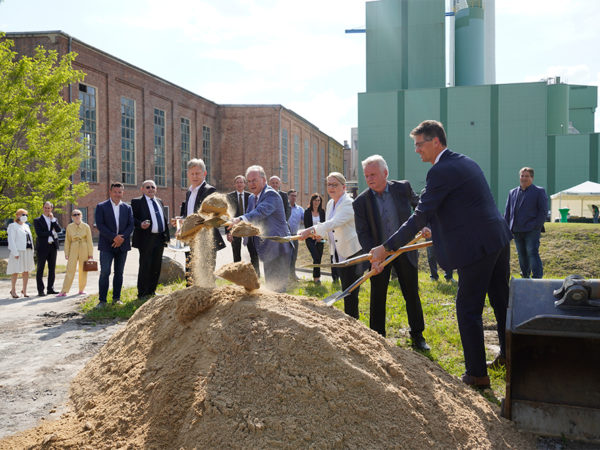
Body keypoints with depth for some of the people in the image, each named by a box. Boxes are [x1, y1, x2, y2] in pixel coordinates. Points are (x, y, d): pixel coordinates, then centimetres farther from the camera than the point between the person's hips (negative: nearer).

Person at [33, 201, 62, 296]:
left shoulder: (54, 219, 14)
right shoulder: (37, 220, 1)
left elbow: (59, 230, -3)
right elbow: (39, 233, -12)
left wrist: (52, 219, -7)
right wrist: (51, 233, -11)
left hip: (53, 247, 4)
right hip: (42, 248, -4)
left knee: (52, 269, 7)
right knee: (40, 269, -2)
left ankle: (50, 288, 13)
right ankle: (40, 290, 0)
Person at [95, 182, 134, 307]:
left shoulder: (127, 208, 11)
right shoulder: (101, 206, 1)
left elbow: (131, 225, 5)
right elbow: (100, 225, -7)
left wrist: (122, 238, -12)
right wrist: (114, 237, -16)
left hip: (122, 245, 3)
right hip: (107, 245, -3)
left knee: (119, 273, 8)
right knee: (105, 272, -8)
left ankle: (116, 298, 15)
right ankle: (102, 300, -4)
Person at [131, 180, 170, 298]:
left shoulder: (159, 201, 18)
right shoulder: (137, 201, -2)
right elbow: (132, 218, -7)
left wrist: (167, 235, 13)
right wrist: (140, 224, -25)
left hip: (160, 239, 6)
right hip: (146, 239, -6)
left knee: (156, 267, 10)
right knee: (145, 266, -3)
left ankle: (152, 291, 21)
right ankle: (143, 294, 5)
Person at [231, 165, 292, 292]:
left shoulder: (271, 194, -15)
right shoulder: (252, 198, 15)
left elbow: (260, 213, -33)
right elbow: (248, 217, 12)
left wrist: (240, 219, -48)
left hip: (278, 249, -9)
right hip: (268, 250, 9)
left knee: (278, 287, -9)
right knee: (270, 287, 16)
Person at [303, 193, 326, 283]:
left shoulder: (322, 212, 8)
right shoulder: (307, 212, -1)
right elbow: (306, 225, -2)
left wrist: (320, 235, -6)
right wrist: (312, 235, -11)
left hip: (320, 238, 3)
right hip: (310, 238, -3)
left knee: (319, 258, 3)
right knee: (316, 257, -15)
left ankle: (315, 276, 16)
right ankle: (316, 277, -7)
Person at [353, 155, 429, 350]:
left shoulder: (403, 188, -6)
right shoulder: (361, 202, -10)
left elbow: (418, 204, 16)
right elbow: (363, 234, -11)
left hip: (405, 251, 1)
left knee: (412, 295, 9)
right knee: (377, 298, 5)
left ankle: (417, 336, 26)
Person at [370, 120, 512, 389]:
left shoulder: (442, 171, -16)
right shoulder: (465, 162, 14)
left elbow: (419, 217, -19)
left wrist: (386, 248, -15)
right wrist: (436, 229, 26)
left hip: (476, 246, -10)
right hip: (499, 239, 10)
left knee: (468, 309, 0)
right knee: (501, 301, 23)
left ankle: (477, 374, 7)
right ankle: (509, 354, 41)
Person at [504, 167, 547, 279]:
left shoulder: (539, 191, 4)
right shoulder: (512, 193, 17)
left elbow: (543, 211, -2)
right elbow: (507, 212, 18)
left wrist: (536, 226, -12)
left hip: (532, 230, -5)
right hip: (517, 231, 5)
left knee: (532, 253, -13)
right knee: (522, 256, 11)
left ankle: (537, 278, -13)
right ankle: (525, 277, 23)